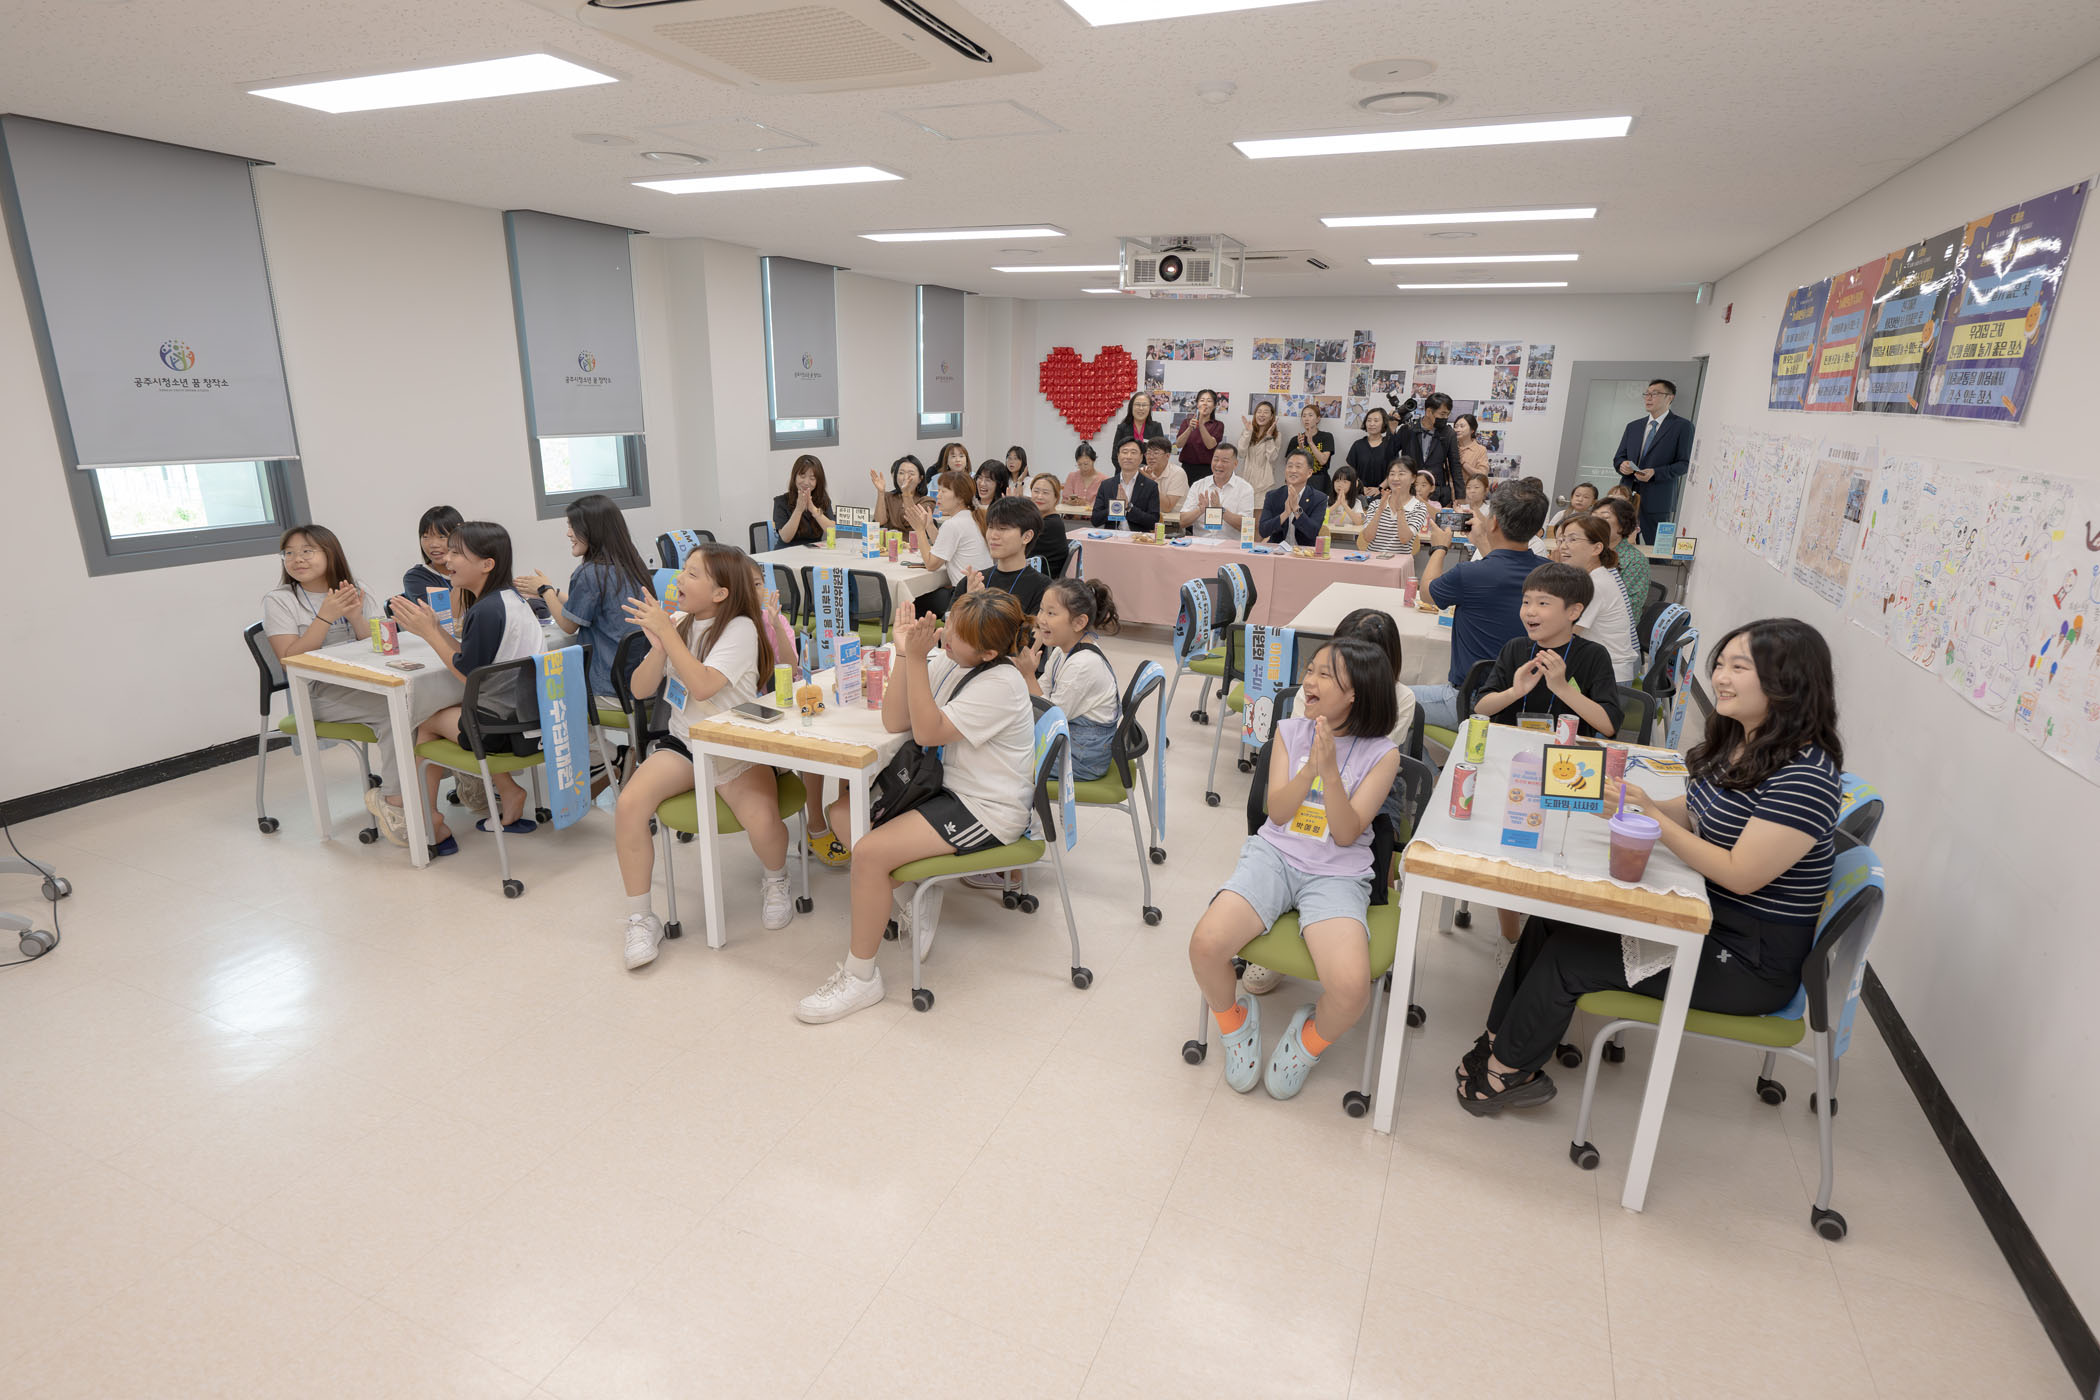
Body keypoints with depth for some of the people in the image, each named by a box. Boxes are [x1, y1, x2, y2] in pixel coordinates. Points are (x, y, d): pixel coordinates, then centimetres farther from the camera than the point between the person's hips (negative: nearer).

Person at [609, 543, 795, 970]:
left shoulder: (739, 628, -12)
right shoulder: (679, 622, 4)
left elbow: (703, 686, -26)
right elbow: (640, 689, 3)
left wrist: (667, 632, -22)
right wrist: (657, 646, -14)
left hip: (735, 747, -5)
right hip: (683, 741, 5)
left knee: (763, 823, -29)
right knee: (629, 804, -21)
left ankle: (775, 879, 10)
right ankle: (640, 918, -3)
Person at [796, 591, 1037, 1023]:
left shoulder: (1000, 684, -22)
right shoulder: (948, 662, 2)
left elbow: (927, 731, -23)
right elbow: (895, 722, -5)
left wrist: (917, 659, -26)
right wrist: (904, 653, -15)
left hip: (987, 811, -9)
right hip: (952, 788, 9)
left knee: (869, 853, -21)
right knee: (842, 812, 6)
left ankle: (860, 976, -3)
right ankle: (909, 897, 17)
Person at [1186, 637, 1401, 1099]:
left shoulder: (1381, 753, -1)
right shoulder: (1290, 731, 7)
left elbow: (1347, 833, -8)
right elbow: (1277, 811, -1)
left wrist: (1330, 771, -23)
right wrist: (1310, 767, -18)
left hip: (1337, 873, -2)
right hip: (1274, 854, 2)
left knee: (1351, 987, -29)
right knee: (1205, 944, -25)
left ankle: (1307, 1042, 8)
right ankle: (1236, 1023, 9)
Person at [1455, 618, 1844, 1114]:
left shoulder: (1806, 775, -24)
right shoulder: (1738, 744, 5)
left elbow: (1741, 875, -25)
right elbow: (1695, 817, 12)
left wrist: (1651, 817, -22)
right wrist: (1637, 804, -8)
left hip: (1752, 961, -9)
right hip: (1702, 916, 9)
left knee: (1570, 955, -12)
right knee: (1551, 920, -2)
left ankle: (1507, 1071, 9)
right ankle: (1501, 1041, 8)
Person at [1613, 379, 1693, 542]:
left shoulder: (1682, 426, 2)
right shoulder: (1633, 426, 18)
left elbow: (1685, 464, -3)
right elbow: (1618, 456, 18)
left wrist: (1655, 473, -17)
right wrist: (1622, 465, -6)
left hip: (1657, 500, -4)